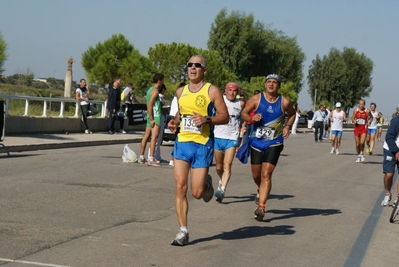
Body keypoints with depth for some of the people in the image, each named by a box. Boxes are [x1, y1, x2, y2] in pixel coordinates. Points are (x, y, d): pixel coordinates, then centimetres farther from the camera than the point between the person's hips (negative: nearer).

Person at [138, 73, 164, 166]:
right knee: (154, 137, -13)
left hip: (151, 116, 10)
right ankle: (151, 159, -19)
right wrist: (152, 119, -21)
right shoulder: (155, 91, -12)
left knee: (146, 136, 12)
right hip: (155, 116, -10)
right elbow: (149, 105, -19)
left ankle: (141, 157, 17)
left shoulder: (150, 89, 18)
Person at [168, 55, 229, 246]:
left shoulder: (212, 91, -2)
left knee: (197, 192, -4)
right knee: (180, 187, -6)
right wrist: (174, 122, 7)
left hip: (203, 145, -4)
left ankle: (207, 183, 33)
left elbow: (225, 117, -4)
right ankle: (183, 231, 1)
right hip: (182, 143, 4)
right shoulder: (180, 92, 12)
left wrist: (207, 119, -20)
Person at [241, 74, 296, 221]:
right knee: (256, 175, 12)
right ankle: (261, 190, 46)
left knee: (266, 175, -13)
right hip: (256, 142, 2)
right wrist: (251, 118, -19)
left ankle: (261, 206, -13)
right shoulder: (256, 99, -4)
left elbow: (292, 114, 15)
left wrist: (287, 126, -2)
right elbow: (243, 113, 2)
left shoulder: (285, 102, -4)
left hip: (274, 143, -2)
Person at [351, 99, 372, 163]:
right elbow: (352, 119, 8)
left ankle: (362, 154, 4)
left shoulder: (367, 111, -4)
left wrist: (369, 122, -1)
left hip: (364, 129, -2)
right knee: (357, 144, 7)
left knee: (362, 142, -20)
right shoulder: (355, 111, -1)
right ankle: (358, 156, 24)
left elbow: (371, 117, 15)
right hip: (357, 129, 2)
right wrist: (354, 121, -14)